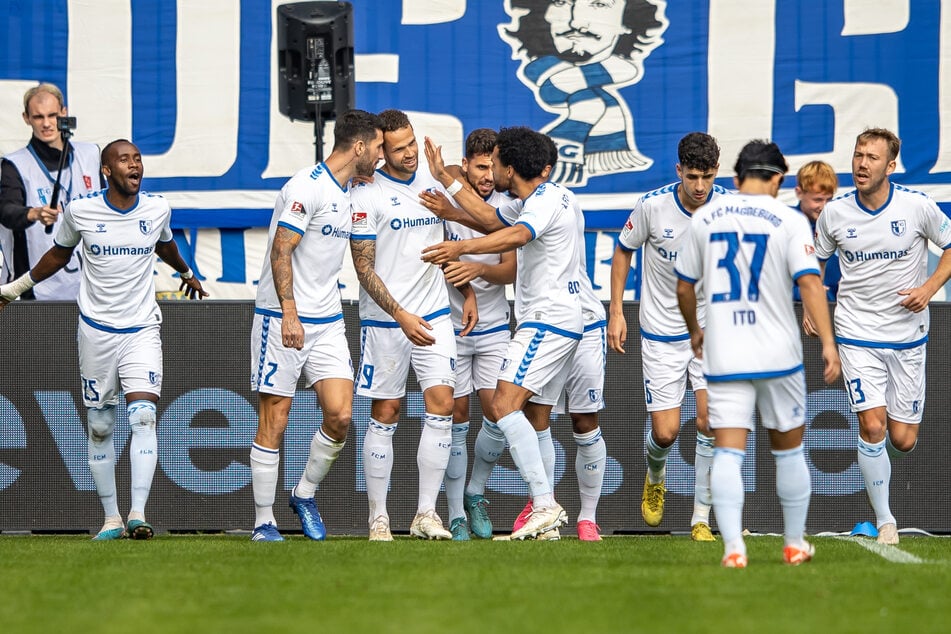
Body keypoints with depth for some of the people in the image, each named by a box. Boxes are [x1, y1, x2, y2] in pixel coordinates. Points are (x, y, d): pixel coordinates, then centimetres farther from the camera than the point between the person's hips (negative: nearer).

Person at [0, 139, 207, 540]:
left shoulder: (157, 209, -1)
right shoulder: (80, 211, -6)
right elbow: (59, 255, 13)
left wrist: (186, 273, 42)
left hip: (142, 330, 0)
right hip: (96, 329, 0)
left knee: (143, 417, -16)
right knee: (100, 427, 3)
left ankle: (138, 514, -20)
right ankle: (111, 518, 12)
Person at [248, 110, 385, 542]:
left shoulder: (348, 192, 13)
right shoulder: (307, 186, -14)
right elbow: (281, 251, -18)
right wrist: (289, 314, -23)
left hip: (327, 322, 7)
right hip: (283, 319, -7)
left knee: (340, 416, -5)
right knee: (274, 422, -3)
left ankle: (305, 495, 17)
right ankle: (263, 520, 5)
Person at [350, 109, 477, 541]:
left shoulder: (434, 184, 7)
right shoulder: (367, 195, -10)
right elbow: (364, 268, -11)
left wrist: (468, 294, 13)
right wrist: (401, 316, -18)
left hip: (435, 314, 4)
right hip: (384, 322, -4)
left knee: (441, 407, -6)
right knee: (384, 415, 1)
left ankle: (426, 513, 0)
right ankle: (378, 517, 9)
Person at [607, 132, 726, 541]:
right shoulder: (652, 206, -14)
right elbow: (623, 251, 3)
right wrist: (616, 312, -1)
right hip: (661, 333, -1)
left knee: (710, 422, -11)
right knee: (666, 432, -3)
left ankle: (701, 518, 0)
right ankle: (655, 477, 34)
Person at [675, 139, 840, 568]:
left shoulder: (704, 218, 6)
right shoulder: (788, 221, -3)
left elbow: (684, 287, 13)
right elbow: (809, 282, -13)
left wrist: (694, 331, 30)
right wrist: (828, 343, -16)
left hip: (723, 356, 1)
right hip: (778, 355, -1)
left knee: (727, 452, -4)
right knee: (788, 449, 14)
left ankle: (733, 547, -18)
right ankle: (794, 544, 22)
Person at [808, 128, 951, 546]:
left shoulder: (917, 206, -9)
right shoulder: (835, 213, -4)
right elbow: (816, 259, 13)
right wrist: (811, 304, -1)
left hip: (908, 335, 0)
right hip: (857, 334, 0)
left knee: (902, 440, 1)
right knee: (872, 426, -14)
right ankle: (884, 521, -1)